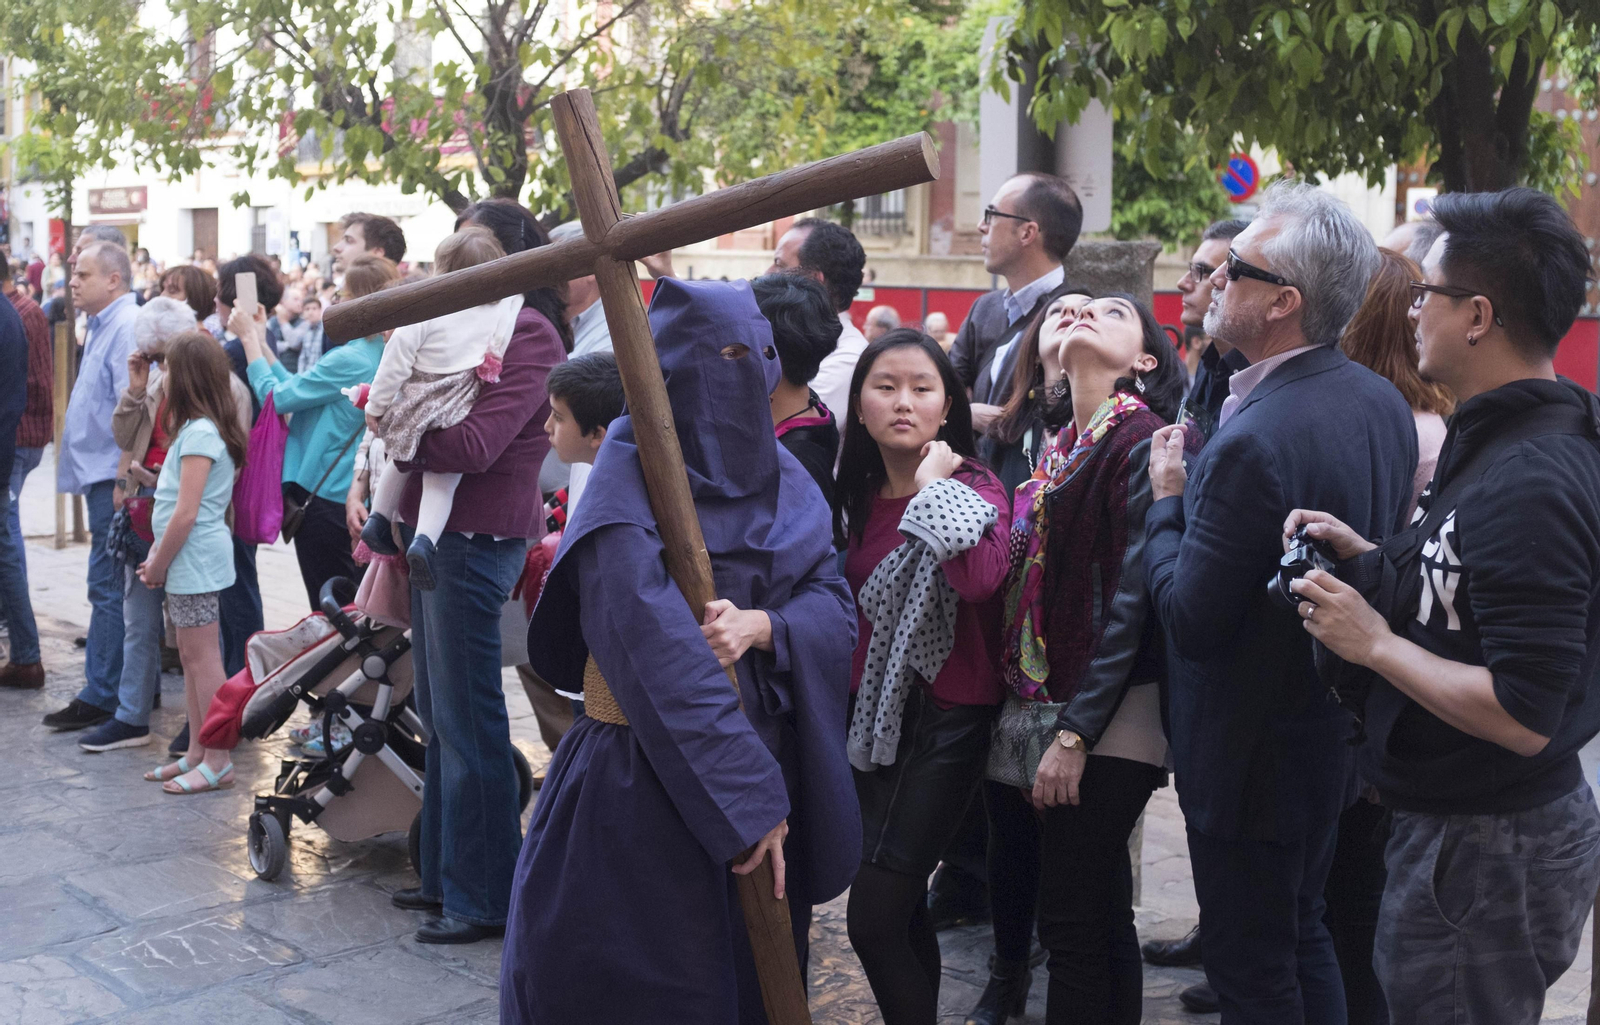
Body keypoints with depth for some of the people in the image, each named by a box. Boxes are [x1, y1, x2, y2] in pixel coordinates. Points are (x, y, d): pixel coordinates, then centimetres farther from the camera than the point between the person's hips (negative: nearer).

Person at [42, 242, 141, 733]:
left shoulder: (127, 326, -15)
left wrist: (123, 481, -22)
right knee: (114, 586, 13)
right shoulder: (102, 325, 17)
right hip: (102, 474, 10)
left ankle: (100, 696, -1)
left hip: (113, 475, -10)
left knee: (108, 586, -6)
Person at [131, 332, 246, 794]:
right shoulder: (203, 428, 14)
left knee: (202, 658, -5)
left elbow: (186, 513, -20)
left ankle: (217, 762, 1)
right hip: (189, 561, 10)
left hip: (195, 559, -10)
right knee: (192, 657, 14)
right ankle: (197, 754, 22)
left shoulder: (199, 434, -17)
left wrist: (159, 564, -10)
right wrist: (157, 558, 11)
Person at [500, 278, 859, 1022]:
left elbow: (832, 599, 3)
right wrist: (747, 798, -25)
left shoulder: (777, 474, 6)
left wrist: (762, 625, -20)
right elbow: (661, 655, -22)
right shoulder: (630, 483, -14)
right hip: (652, 774, -6)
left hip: (766, 753, 6)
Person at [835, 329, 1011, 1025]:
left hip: (948, 714, -6)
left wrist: (936, 485, -23)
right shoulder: (854, 497, 6)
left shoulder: (975, 487, -10)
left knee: (872, 918, -10)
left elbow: (981, 578, -32)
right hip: (872, 708, 6)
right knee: (904, 913, 14)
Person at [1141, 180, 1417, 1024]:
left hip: (1253, 755, -9)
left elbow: (1191, 621, -25)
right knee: (1303, 937, 25)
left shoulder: (1255, 441, -29)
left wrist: (1167, 501, -10)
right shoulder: (1384, 401, -1)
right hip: (1339, 734, 9)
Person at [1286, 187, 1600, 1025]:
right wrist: (1373, 558, 3)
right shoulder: (1498, 439, 5)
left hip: (1486, 855, -10)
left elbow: (1522, 717, -28)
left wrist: (1374, 641, -20)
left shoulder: (1528, 482, -26)